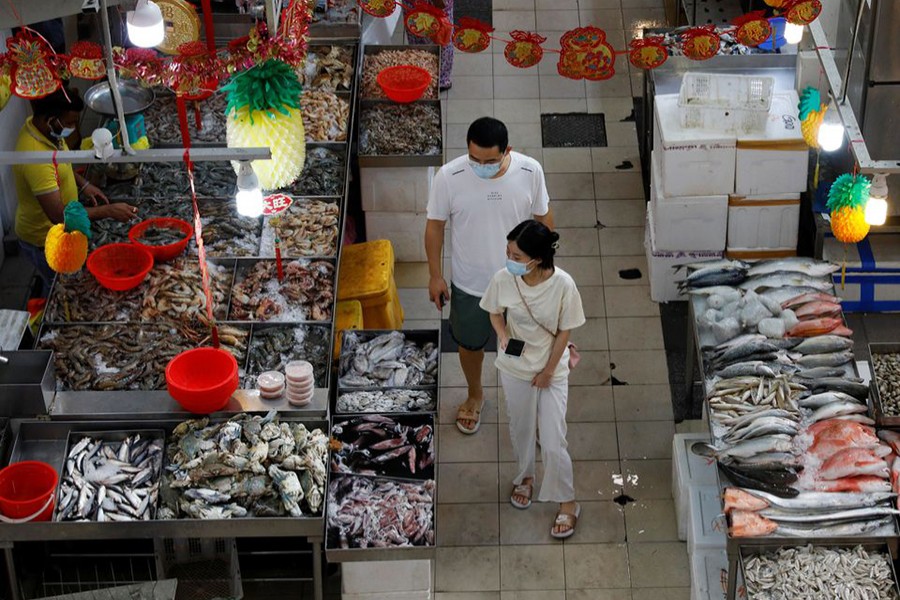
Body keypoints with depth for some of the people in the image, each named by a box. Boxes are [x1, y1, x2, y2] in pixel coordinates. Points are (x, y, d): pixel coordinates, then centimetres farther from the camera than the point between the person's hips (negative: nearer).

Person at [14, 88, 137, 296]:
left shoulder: (41, 127, -11)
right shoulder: (35, 159, -39)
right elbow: (59, 216, -37)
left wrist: (83, 184, -2)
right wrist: (109, 211, -31)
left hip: (55, 231, 8)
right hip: (44, 240, -8)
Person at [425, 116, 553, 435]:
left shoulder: (530, 171, -22)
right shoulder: (449, 177, -25)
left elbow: (543, 218, -4)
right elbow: (435, 225, -9)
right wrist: (435, 275, -2)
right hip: (470, 284, 0)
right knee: (470, 344, 24)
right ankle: (475, 395, 54)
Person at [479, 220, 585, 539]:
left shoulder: (563, 284, -26)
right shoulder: (503, 279, -19)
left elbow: (564, 332, -13)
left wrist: (548, 371, -8)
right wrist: (503, 334, -18)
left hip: (552, 371, -3)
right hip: (514, 368, 3)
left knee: (553, 442, 1)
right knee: (521, 429, 23)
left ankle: (567, 503, 23)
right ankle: (525, 476, 52)